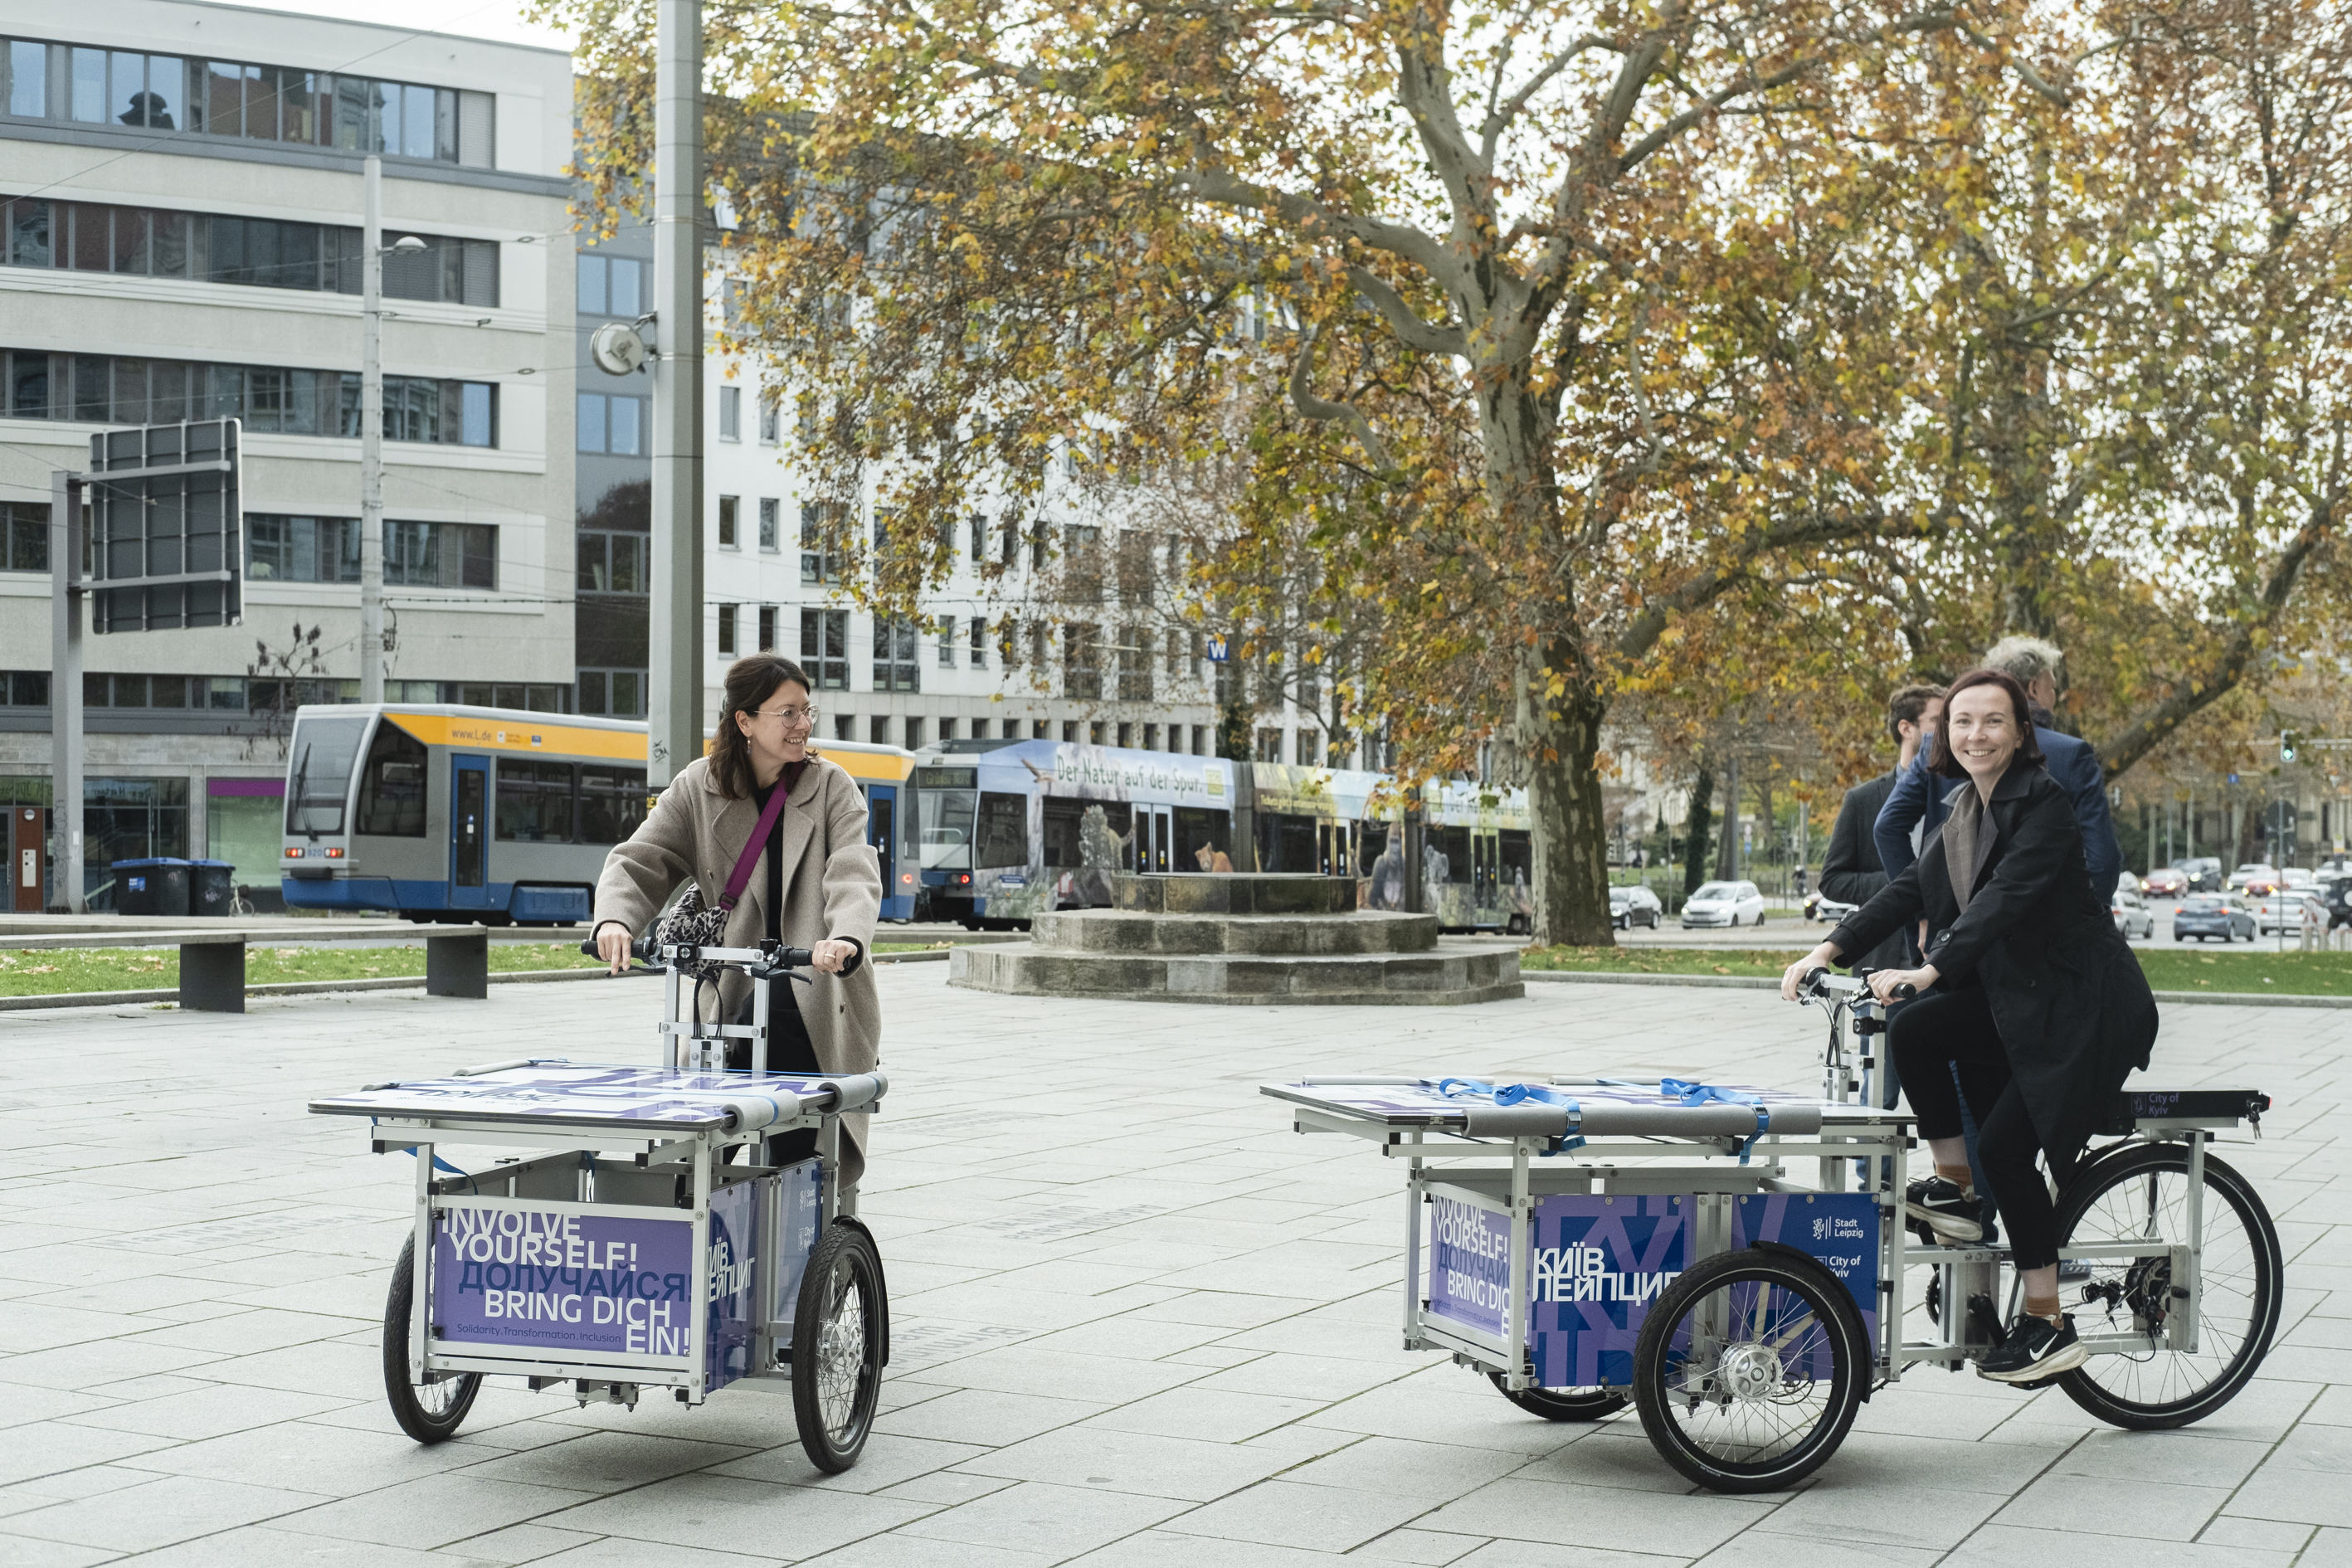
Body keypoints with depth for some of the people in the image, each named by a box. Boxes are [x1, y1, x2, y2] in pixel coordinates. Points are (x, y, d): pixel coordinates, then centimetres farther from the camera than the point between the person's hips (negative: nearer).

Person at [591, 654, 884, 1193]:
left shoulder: (832, 788, 1)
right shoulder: (698, 789, 6)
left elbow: (854, 872, -14)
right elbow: (637, 862, 1)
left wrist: (846, 938, -35)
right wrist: (615, 918, -21)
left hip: (821, 997, -1)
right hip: (733, 996, 1)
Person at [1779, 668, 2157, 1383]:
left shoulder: (2045, 802, -17)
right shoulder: (1965, 809, 9)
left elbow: (2007, 895, -30)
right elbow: (1912, 887, 5)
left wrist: (1932, 970, -41)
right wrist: (1830, 948, -8)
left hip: (2084, 1004, -8)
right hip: (2012, 996, 8)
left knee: (2008, 1143, -14)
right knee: (1914, 1030, -16)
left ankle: (2047, 1323, -2)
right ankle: (1952, 1188, -2)